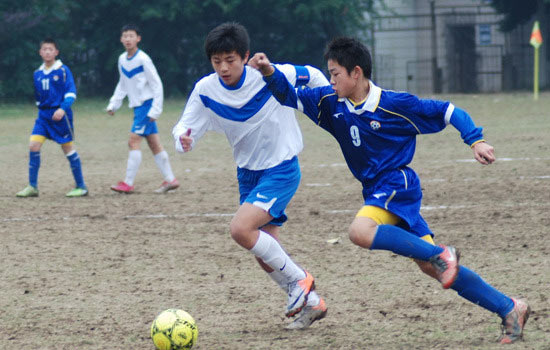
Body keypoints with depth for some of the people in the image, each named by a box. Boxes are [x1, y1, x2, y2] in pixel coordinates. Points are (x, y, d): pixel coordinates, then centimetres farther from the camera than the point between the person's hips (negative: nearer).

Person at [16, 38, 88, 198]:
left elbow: (71, 92, -11)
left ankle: (81, 187, 9)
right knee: (33, 145, -8)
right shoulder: (37, 74, 10)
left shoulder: (63, 70, -6)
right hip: (43, 114, 5)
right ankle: (32, 186, -2)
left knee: (68, 148, -1)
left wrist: (63, 108, -23)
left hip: (60, 114, -5)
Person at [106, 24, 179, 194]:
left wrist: (155, 109, -16)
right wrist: (113, 104, 15)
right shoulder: (122, 59, 8)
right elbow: (122, 85, 21)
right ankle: (170, 179, 14)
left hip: (147, 104, -8)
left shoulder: (143, 59, -14)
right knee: (154, 144, 9)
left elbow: (157, 84, -12)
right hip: (137, 106, 8)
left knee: (134, 141, -13)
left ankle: (128, 183, -12)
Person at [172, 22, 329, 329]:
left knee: (241, 229, -24)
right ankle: (310, 302, 25)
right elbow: (185, 128, -9)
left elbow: (313, 76, -3)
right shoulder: (205, 90, -10)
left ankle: (299, 280, -7)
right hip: (249, 174, 6)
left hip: (282, 169, -5)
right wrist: (183, 139, -32)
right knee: (266, 254, 5)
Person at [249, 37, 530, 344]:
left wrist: (476, 141, -13)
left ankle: (440, 254, -22)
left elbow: (448, 111, -5)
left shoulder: (396, 104, -12)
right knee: (431, 266, 3)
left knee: (360, 231, -32)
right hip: (377, 192, 7)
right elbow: (290, 96, 4)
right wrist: (270, 72, -14)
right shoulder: (331, 102, 4)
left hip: (397, 184, -7)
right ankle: (509, 309, 8)